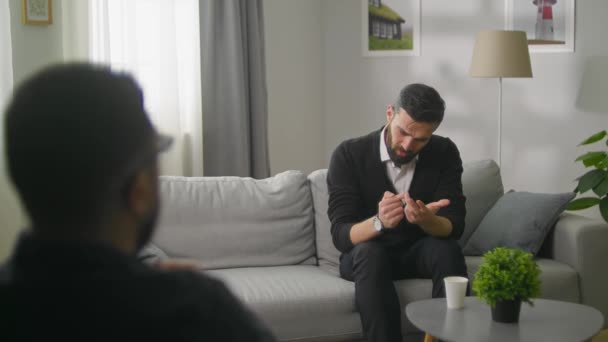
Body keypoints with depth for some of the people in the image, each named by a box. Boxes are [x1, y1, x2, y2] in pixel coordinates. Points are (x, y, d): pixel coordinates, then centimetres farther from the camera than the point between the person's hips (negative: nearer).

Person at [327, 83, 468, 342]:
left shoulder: (445, 153, -9)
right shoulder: (348, 155, -16)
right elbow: (341, 235, -23)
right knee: (370, 253, -36)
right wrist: (379, 222, -45)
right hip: (365, 256, -1)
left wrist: (427, 220, -41)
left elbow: (454, 227, -16)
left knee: (447, 249, -31)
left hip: (420, 252, 2)